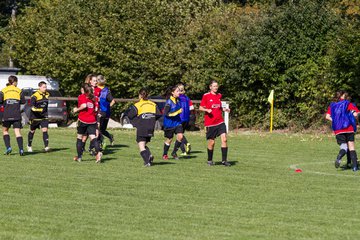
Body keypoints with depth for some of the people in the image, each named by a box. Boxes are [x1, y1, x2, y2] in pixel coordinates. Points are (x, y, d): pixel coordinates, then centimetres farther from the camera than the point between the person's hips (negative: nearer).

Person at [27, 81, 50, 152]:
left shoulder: (47, 94, 5)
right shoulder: (35, 96, -16)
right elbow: (32, 107, -24)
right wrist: (39, 110, -39)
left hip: (44, 116, 4)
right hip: (35, 116, -4)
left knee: (45, 130, -14)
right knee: (32, 131, 13)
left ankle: (46, 146, -20)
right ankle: (29, 146, 34)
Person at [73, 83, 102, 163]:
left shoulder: (81, 96, -3)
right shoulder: (93, 97, 13)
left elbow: (84, 105, -20)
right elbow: (96, 108, 12)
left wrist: (77, 109, -6)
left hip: (83, 120, -4)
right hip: (92, 120, 4)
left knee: (79, 138, 11)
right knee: (93, 137, -5)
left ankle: (79, 156, 14)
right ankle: (98, 152, -29)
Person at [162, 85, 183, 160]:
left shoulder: (177, 100, 3)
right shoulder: (169, 102, -18)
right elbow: (166, 114, -21)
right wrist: (177, 112, -24)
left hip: (177, 122, 5)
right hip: (169, 124, -5)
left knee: (180, 136, -11)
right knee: (169, 139, 7)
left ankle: (174, 152, 7)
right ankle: (165, 154, 27)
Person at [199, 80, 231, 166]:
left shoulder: (219, 95, 11)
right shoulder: (206, 96, -3)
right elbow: (200, 108, -1)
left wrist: (224, 109, 4)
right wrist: (207, 110, -19)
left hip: (220, 122, 4)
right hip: (210, 123, -4)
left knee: (224, 139, -10)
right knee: (211, 142, 2)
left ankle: (224, 160, -6)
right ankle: (209, 160, 21)